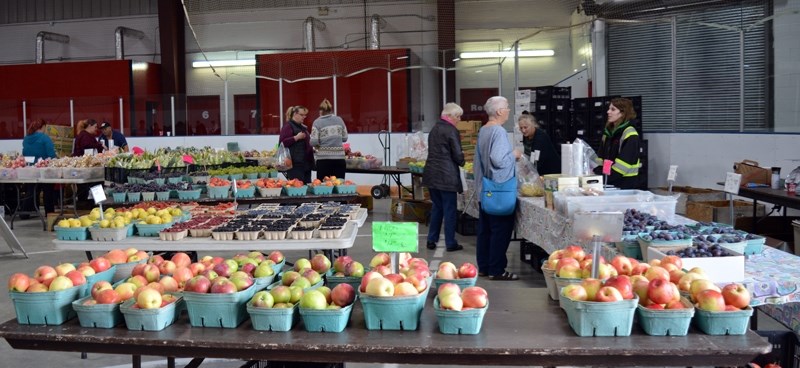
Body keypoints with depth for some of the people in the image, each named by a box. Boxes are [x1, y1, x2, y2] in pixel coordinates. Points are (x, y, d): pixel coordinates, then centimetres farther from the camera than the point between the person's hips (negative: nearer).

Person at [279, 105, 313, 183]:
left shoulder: (303, 127, 21)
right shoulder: (288, 126, -5)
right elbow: (282, 142, -15)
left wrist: (311, 148, 18)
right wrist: (296, 137, -19)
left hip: (306, 162, 9)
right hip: (295, 163, -9)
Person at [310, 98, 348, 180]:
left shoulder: (317, 122, -1)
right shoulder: (339, 120, 7)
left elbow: (313, 142, -7)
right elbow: (345, 138, 10)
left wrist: (317, 147, 14)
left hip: (324, 158, -2)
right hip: (339, 157, 3)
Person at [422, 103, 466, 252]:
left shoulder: (434, 129, 13)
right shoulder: (451, 130, -12)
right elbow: (458, 155, -12)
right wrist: (462, 162, 11)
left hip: (431, 174, 8)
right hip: (446, 176, -8)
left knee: (437, 207, 16)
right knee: (449, 210, 2)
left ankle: (431, 240, 17)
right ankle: (450, 243, 8)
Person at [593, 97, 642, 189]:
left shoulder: (630, 135, -11)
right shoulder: (608, 133, 12)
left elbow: (623, 163, -19)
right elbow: (600, 158, 10)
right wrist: (595, 172, -7)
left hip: (626, 185, -7)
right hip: (609, 183, 7)